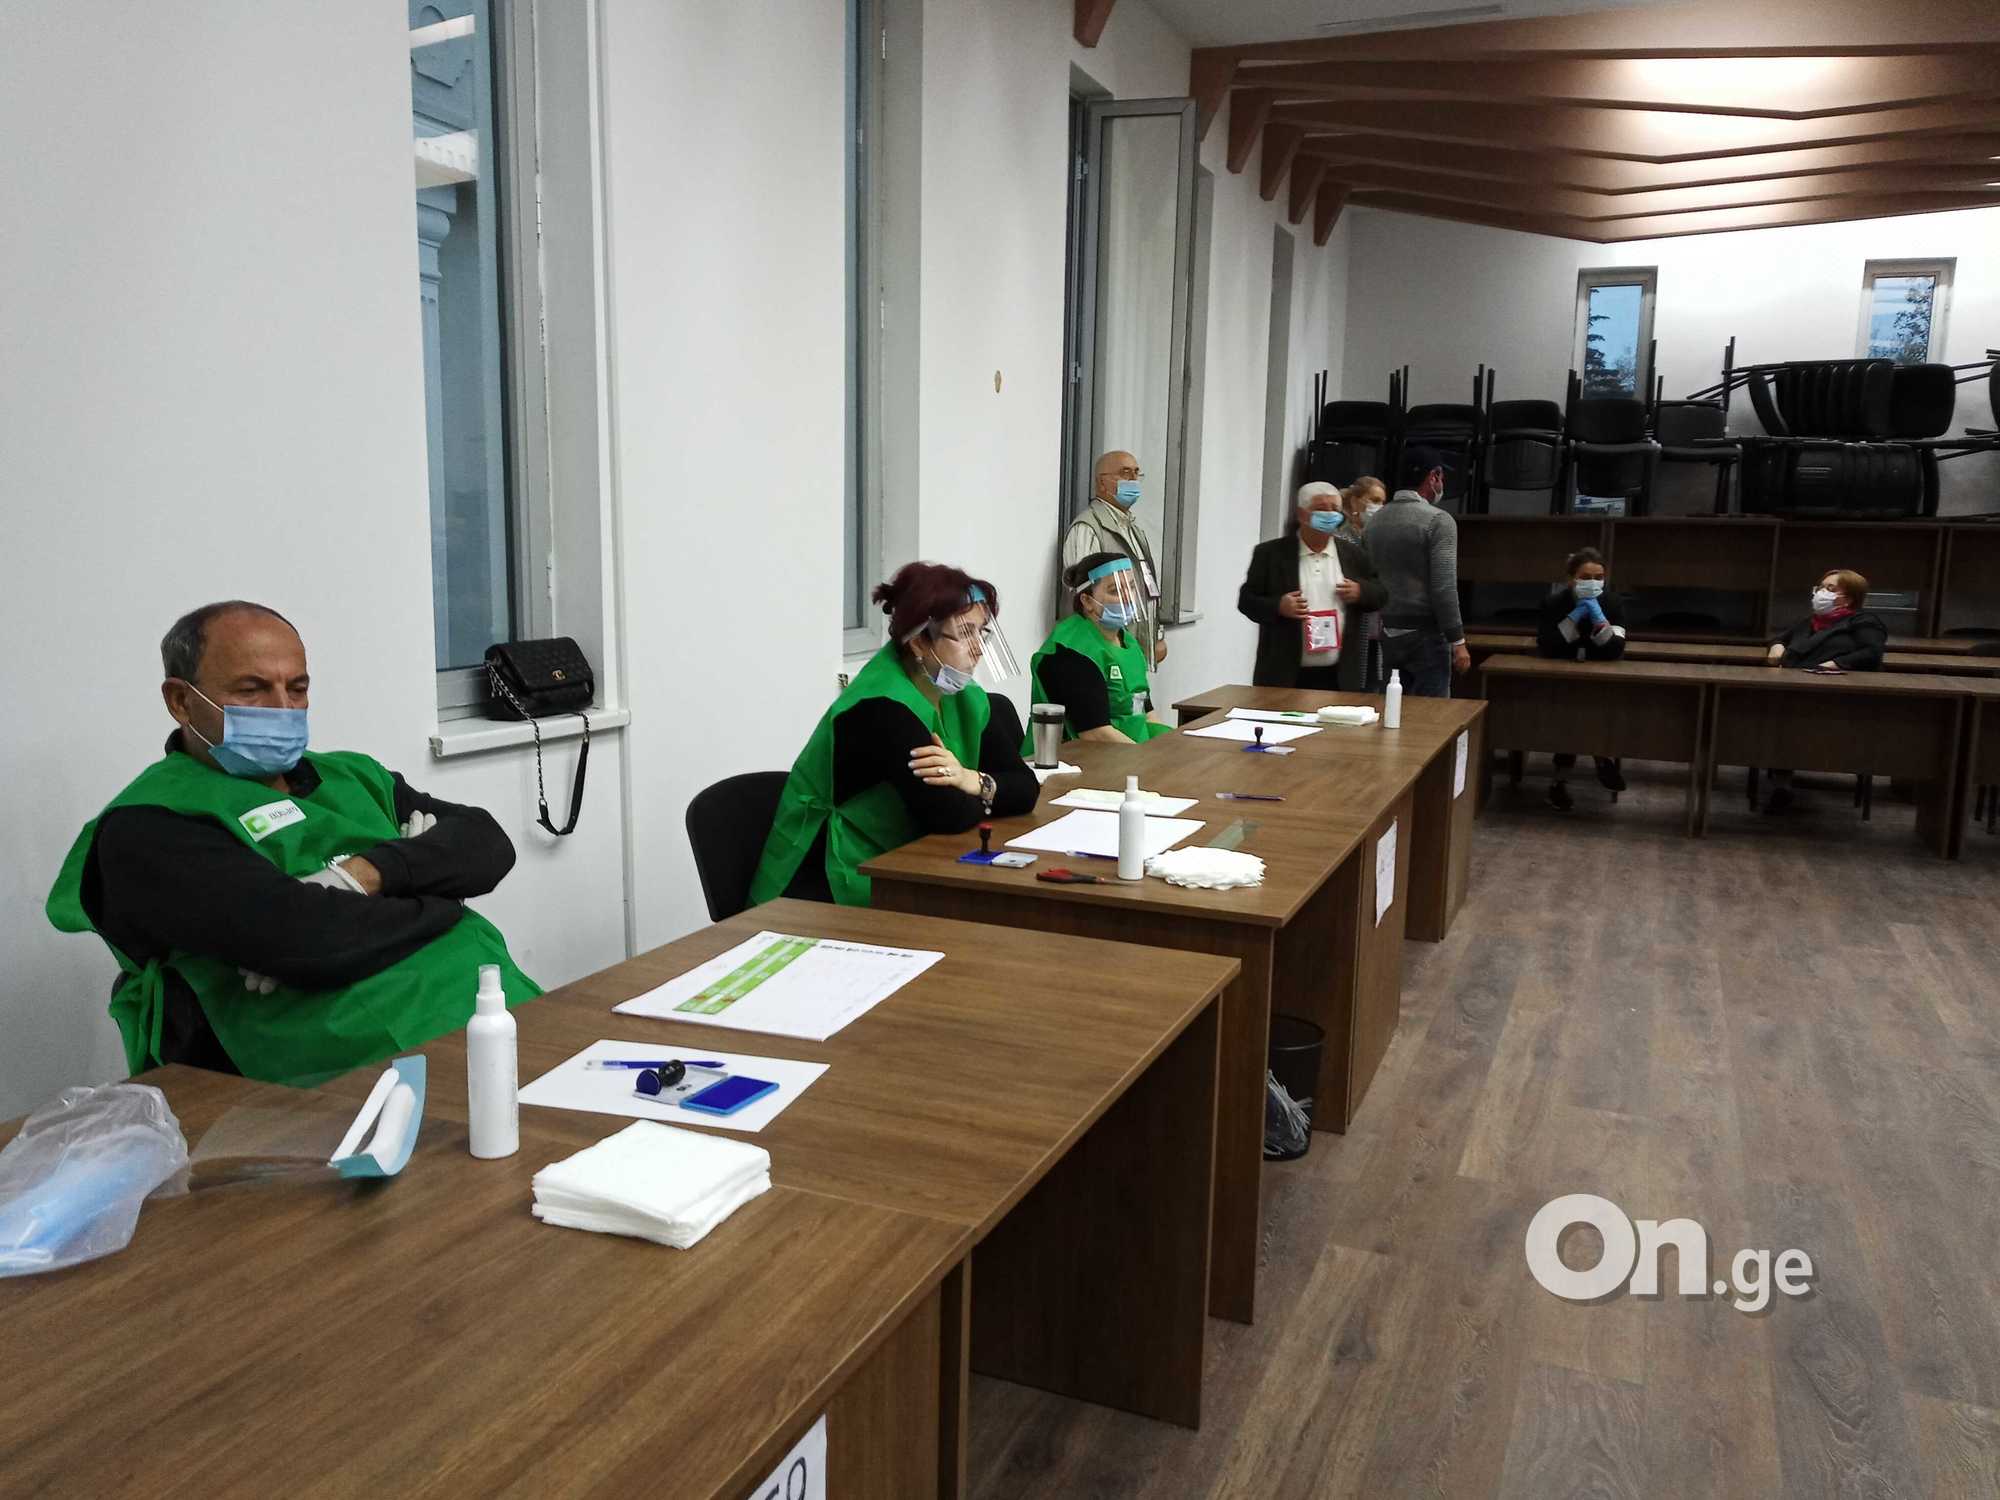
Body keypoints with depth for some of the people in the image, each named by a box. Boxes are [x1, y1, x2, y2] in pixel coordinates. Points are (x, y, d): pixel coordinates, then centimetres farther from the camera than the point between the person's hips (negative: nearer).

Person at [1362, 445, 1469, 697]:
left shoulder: (1375, 521, 8)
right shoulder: (1438, 521, -11)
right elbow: (1444, 588, -16)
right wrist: (1458, 642, -11)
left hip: (1388, 633, 6)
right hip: (1425, 633, -6)